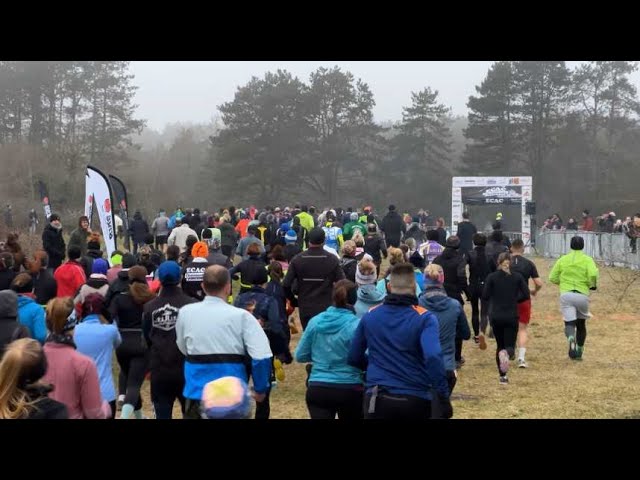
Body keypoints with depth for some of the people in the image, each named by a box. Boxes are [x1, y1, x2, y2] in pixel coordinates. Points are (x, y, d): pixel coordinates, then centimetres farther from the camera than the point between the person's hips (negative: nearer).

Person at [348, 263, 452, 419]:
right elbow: (433, 357, -22)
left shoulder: (370, 316, 5)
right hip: (416, 400, -1)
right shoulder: (424, 318, -6)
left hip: (378, 398, 1)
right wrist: (444, 399, -19)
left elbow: (353, 358, 13)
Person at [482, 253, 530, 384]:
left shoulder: (492, 277, -3)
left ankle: (503, 376, 12)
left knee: (500, 345, 15)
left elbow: (485, 296, -6)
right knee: (510, 346, 5)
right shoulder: (517, 277, 0)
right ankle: (506, 353, -33)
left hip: (495, 316, 1)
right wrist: (514, 298, 12)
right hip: (512, 316, -1)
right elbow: (526, 295, -4)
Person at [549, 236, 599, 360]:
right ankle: (579, 351, 26)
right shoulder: (587, 260, 2)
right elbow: (593, 274, -16)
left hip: (566, 294, 0)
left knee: (569, 323, -6)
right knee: (581, 324, 18)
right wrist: (592, 285, 4)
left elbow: (553, 278, 8)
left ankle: (571, 338, -39)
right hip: (582, 295, 0)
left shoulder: (563, 259, 8)